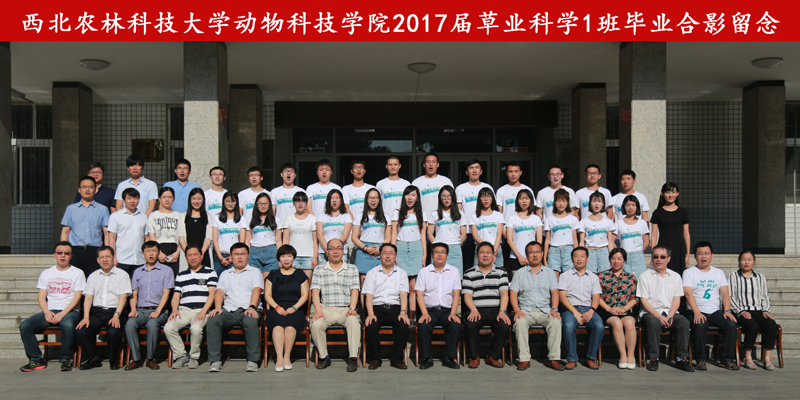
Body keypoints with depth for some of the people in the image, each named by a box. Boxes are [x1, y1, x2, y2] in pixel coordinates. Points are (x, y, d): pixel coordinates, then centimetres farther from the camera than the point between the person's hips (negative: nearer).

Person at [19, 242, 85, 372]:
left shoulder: (78, 273, 6)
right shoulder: (46, 273, 17)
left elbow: (77, 297, -2)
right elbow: (42, 297, 10)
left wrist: (63, 313, -16)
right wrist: (47, 312, -10)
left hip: (69, 311, -4)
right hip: (50, 311, 4)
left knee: (67, 325, -37)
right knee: (24, 326, -21)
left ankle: (65, 359, -20)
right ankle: (36, 360, -9)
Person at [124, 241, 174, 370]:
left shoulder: (166, 270, 7)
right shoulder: (137, 272, 20)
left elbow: (166, 293, -1)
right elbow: (134, 294, 16)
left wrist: (157, 312, -15)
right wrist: (133, 309, -4)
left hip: (158, 310, -3)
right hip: (140, 310, 3)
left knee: (152, 324, -35)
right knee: (129, 324, -28)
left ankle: (150, 358, -17)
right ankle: (136, 358, -16)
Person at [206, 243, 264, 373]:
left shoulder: (255, 272, 18)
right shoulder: (225, 274, 27)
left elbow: (256, 290, 0)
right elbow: (220, 291, 11)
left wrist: (252, 307, -18)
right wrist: (217, 307, -10)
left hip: (247, 310, -2)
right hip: (228, 310, 2)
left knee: (251, 322, -36)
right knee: (212, 320, -28)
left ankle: (253, 361, -27)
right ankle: (215, 360, -23)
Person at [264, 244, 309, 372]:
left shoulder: (300, 275, 16)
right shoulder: (273, 276, 18)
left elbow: (304, 295, 9)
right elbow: (267, 295, 11)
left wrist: (294, 307, -7)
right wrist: (277, 307, -7)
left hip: (296, 310, -1)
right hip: (276, 309, 1)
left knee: (290, 325, -34)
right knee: (278, 325, -34)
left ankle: (287, 356, -25)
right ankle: (279, 358, -36)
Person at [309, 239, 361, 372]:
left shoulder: (352, 269, 15)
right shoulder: (319, 271, 15)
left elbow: (354, 290, 6)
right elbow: (315, 291, 4)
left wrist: (352, 308, -11)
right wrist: (318, 310, -12)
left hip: (345, 310, 0)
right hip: (326, 309, 1)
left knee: (353, 321, -33)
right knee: (315, 324, -30)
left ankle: (353, 358, -23)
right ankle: (324, 357, -10)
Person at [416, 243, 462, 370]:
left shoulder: (454, 271, 12)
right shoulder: (424, 272, 10)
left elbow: (456, 294, 5)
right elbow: (419, 294, 3)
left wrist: (453, 313, -9)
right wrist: (425, 313, -12)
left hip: (447, 310, 1)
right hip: (429, 310, 0)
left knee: (456, 326, -29)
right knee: (423, 326, -30)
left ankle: (449, 358, -13)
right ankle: (427, 358, -15)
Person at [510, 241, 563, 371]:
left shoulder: (550, 272, 16)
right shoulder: (519, 273, 14)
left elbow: (555, 292, 5)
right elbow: (513, 293, 5)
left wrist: (554, 309, -13)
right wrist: (517, 310, -12)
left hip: (545, 310, 1)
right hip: (526, 310, 0)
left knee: (556, 321, -31)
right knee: (520, 322, -33)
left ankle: (554, 359, -23)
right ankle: (524, 359, -27)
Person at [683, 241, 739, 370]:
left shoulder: (719, 273, 18)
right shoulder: (689, 273, 5)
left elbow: (725, 293, 9)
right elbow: (689, 294, -8)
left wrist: (727, 310, -10)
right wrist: (697, 312, -23)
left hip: (715, 311, 4)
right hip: (695, 311, -4)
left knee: (732, 324, -23)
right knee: (700, 325, -34)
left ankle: (727, 359, -10)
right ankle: (701, 359, -18)